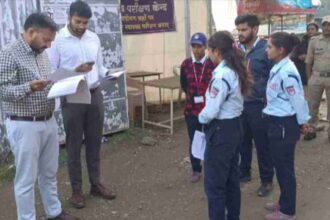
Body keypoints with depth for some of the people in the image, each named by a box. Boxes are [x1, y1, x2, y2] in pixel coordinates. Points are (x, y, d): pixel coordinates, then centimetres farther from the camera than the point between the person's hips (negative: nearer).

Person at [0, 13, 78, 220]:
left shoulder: (42, 54, 10)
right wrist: (29, 87, -31)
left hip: (49, 121, 8)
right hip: (24, 126, -8)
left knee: (49, 173, 20)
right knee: (27, 178, 5)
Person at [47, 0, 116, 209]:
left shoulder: (94, 38, 8)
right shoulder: (57, 39, -8)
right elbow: (51, 72, -9)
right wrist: (75, 71, -23)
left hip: (95, 95, 5)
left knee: (94, 142, 13)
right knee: (74, 145, 6)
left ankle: (96, 184, 28)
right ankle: (77, 190, 19)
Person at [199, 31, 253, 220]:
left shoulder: (221, 75, -22)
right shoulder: (235, 71, 6)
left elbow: (211, 112, -24)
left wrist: (201, 118, -3)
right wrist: (205, 115, 11)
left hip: (221, 131, -9)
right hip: (235, 127, 9)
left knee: (214, 183, 3)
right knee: (232, 178, 19)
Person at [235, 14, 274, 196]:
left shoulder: (266, 50, -13)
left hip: (259, 105, -5)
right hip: (240, 104, 5)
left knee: (262, 145, 6)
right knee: (242, 142, 18)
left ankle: (267, 180, 21)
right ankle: (244, 173, 36)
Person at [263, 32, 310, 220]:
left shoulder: (287, 72, -23)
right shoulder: (278, 68, 7)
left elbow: (298, 99, -18)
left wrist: (303, 122, -8)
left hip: (285, 124, -9)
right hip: (277, 122, 9)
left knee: (285, 167, 4)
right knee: (280, 165, 20)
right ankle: (284, 203, 36)